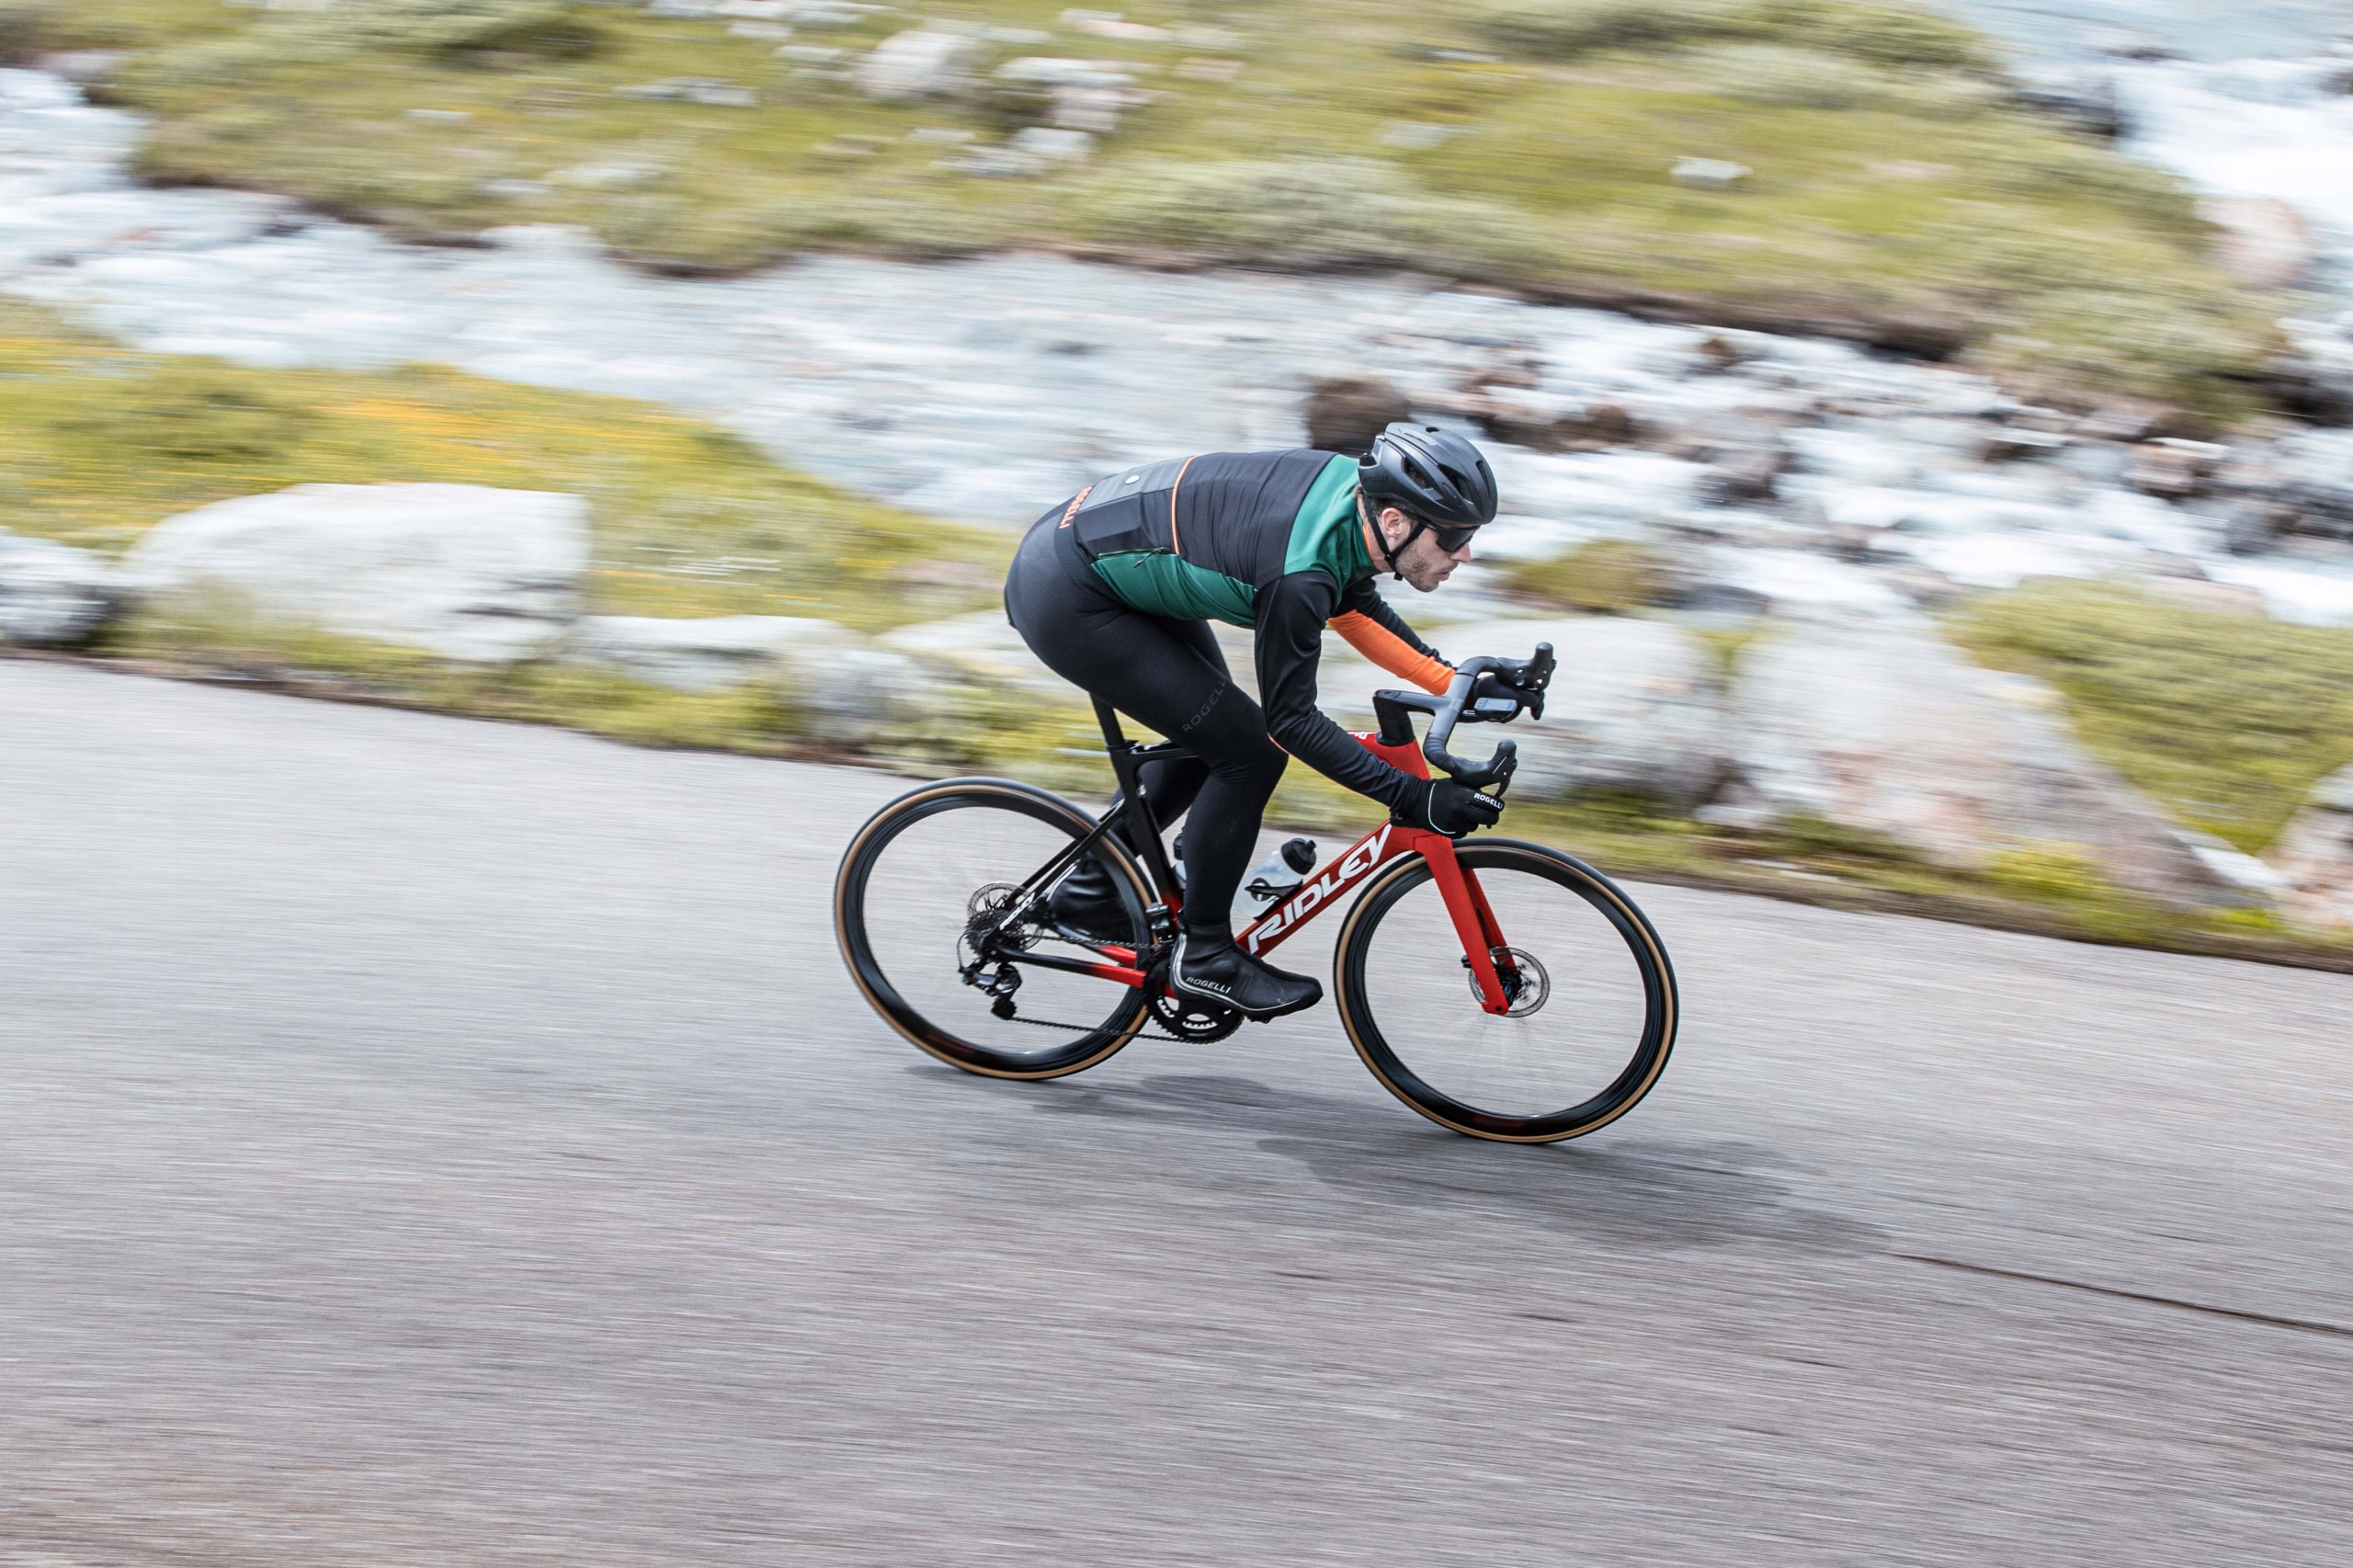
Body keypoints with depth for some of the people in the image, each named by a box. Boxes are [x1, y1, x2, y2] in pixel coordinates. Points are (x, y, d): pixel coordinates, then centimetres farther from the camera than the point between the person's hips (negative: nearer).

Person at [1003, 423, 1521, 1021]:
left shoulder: (1352, 483, -4)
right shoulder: (1300, 572, -29)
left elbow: (1353, 604, 14)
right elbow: (1290, 719, -21)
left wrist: (1457, 683, 8)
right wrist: (1413, 798, -24)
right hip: (1062, 600, -10)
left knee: (1211, 730, 19)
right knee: (1248, 750, -9)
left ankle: (1091, 889, 31)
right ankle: (1204, 956, 5)